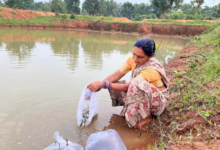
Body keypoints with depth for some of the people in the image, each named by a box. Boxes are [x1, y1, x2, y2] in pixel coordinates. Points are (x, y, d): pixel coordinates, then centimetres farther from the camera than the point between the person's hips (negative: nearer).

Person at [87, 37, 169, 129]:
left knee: (138, 83, -38)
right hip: (141, 95, 6)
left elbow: (127, 87, -32)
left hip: (158, 100, -6)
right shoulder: (133, 59, -10)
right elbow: (117, 75, -12)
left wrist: (103, 84, -34)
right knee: (113, 85, -9)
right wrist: (100, 84, -27)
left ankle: (146, 116, -17)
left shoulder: (152, 69, -31)